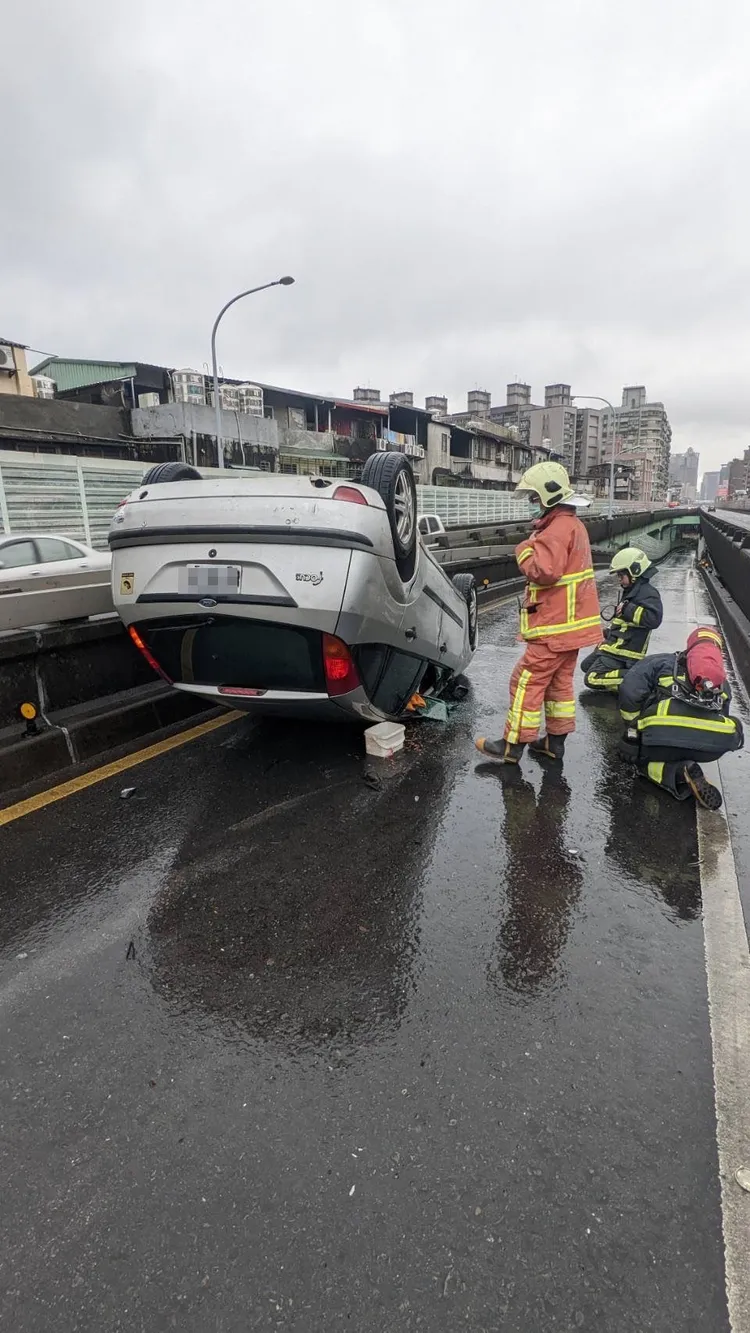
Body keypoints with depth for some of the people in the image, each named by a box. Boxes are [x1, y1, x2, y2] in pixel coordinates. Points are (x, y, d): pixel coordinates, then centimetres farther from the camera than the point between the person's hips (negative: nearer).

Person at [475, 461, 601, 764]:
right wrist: (535, 545, 8)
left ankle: (512, 746, 2)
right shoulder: (572, 525, 16)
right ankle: (555, 741, 24)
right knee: (559, 682, 15)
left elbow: (544, 571, -28)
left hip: (556, 625, -10)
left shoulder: (558, 528, -18)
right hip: (570, 622, 10)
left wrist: (524, 549, -13)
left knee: (527, 681, -4)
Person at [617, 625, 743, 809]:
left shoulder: (663, 662, 23)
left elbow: (629, 692, 9)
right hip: (715, 741, 3)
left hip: (664, 734, -3)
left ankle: (680, 773, -2)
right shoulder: (723, 683, 32)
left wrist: (632, 729, 20)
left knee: (643, 757, 27)